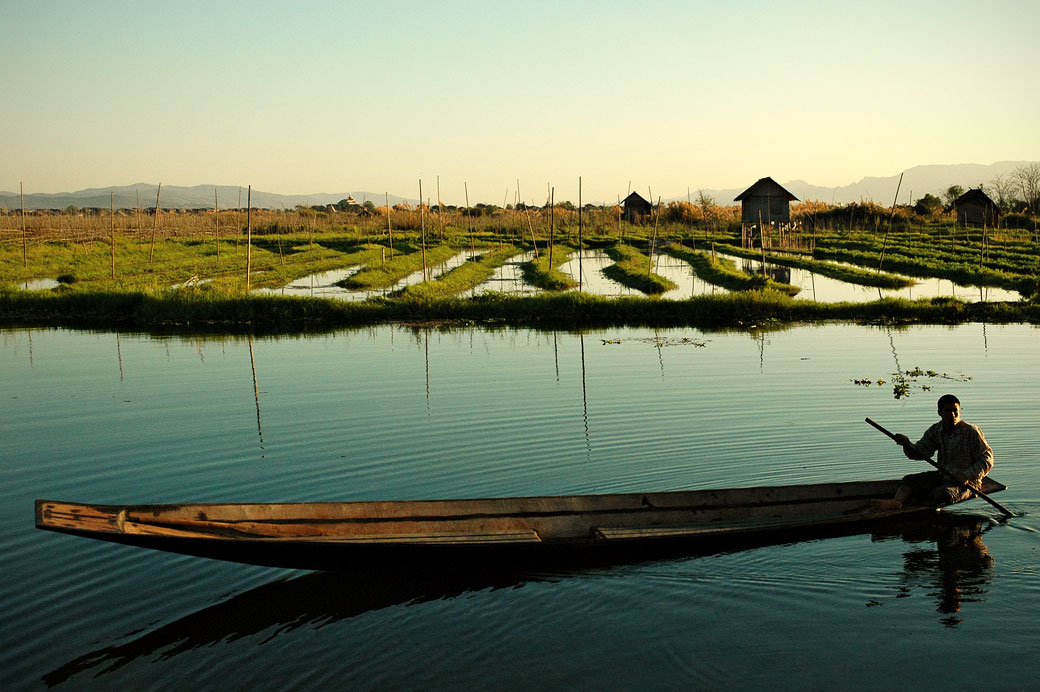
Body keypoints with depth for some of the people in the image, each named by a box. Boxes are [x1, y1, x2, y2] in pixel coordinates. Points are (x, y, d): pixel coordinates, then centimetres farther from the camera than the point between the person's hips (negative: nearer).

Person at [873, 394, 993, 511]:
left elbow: (987, 458, -9)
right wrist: (906, 443, -24)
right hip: (942, 476, 6)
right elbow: (920, 452, -2)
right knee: (910, 480, -14)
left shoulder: (971, 432, -11)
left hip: (966, 482, -6)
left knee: (943, 494, -34)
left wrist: (968, 475, -23)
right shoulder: (936, 431, 4)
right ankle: (896, 502, -41)